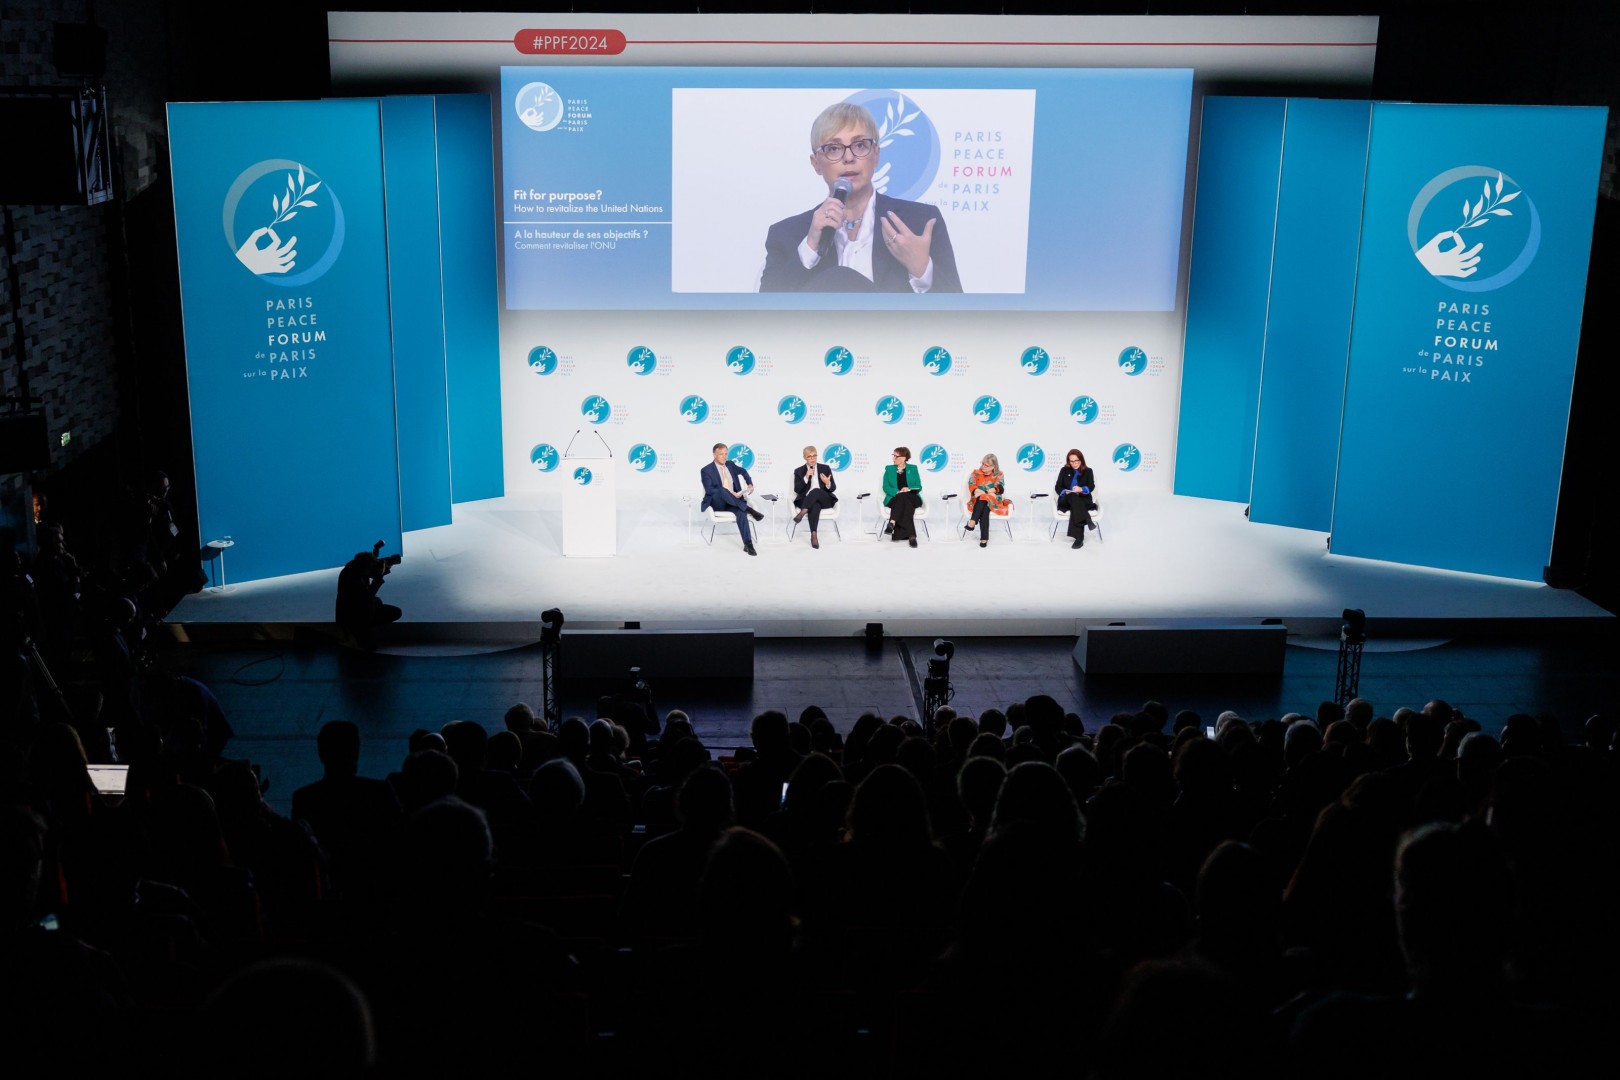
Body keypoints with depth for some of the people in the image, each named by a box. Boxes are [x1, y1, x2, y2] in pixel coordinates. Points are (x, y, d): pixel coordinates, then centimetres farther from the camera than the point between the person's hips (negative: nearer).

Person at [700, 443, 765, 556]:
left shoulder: (730, 465, 11)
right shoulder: (706, 470, -5)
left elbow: (743, 472, 28)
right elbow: (709, 490, -16)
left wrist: (750, 484, 8)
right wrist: (730, 493, -25)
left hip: (732, 502, 3)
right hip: (717, 503, -3)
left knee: (741, 511, -32)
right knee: (721, 490, -37)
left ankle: (748, 544, -36)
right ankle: (748, 509, -33)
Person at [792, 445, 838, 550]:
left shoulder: (825, 469, 15)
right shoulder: (799, 471, 12)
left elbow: (833, 488, 10)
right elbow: (797, 490, 0)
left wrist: (828, 483, -13)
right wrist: (806, 477, -12)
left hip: (824, 499, 1)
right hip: (807, 501, -1)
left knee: (816, 490, -35)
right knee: (815, 505, -38)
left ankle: (803, 512, -48)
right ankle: (813, 535, -47)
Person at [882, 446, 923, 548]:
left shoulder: (913, 468, 13)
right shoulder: (889, 469, 14)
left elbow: (918, 487, 7)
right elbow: (886, 487, 3)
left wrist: (908, 489, -16)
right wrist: (898, 492, -17)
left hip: (912, 498, 0)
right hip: (894, 498, 0)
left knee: (903, 497, -37)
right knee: (906, 505, -36)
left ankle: (892, 523, -48)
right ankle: (911, 535, -46)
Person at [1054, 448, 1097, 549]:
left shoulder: (1088, 471, 13)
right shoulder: (1064, 470, 16)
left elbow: (1091, 487, -1)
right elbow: (1058, 487, 9)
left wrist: (1081, 489, -25)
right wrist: (1065, 492, -15)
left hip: (1083, 500, -1)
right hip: (1066, 500, 1)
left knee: (1075, 507, -39)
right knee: (1073, 496, -38)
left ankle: (1079, 538, -49)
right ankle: (1086, 521, -51)